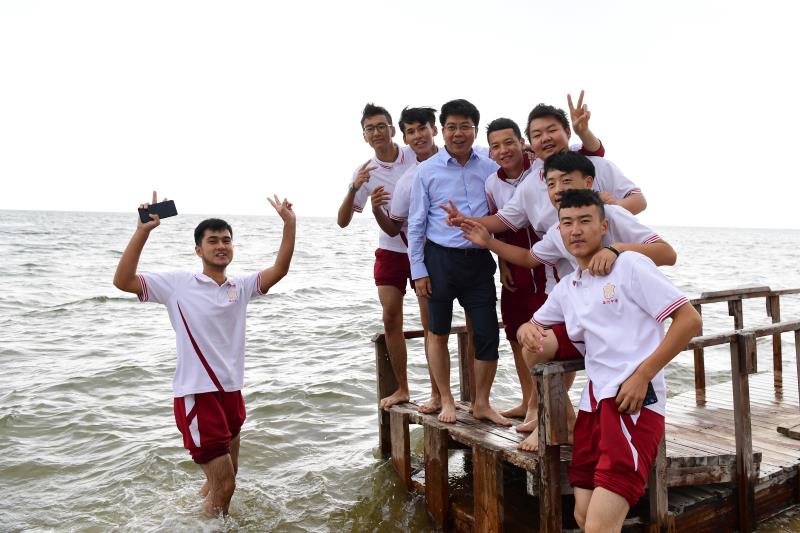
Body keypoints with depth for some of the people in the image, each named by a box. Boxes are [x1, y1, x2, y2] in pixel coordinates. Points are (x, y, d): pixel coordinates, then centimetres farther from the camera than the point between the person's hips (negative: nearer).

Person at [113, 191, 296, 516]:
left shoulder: (241, 286, 6)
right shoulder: (178, 285, -5)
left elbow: (279, 270, -6)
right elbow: (123, 281, -14)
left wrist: (289, 224, -15)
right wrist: (143, 231, -21)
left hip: (230, 392, 6)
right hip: (196, 396, -6)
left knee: (224, 480, 21)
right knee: (223, 484, -3)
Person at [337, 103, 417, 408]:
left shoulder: (417, 156, -7)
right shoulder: (365, 172, -2)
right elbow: (343, 221, -5)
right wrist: (354, 188, -20)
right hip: (390, 250, 2)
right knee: (391, 318, 0)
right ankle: (402, 389, 14)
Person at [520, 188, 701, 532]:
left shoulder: (629, 264, -4)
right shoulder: (566, 288, 16)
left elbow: (689, 320, -8)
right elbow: (532, 326, 29)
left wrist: (642, 376, -14)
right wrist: (528, 330, 2)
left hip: (634, 400, -7)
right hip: (594, 400, 7)